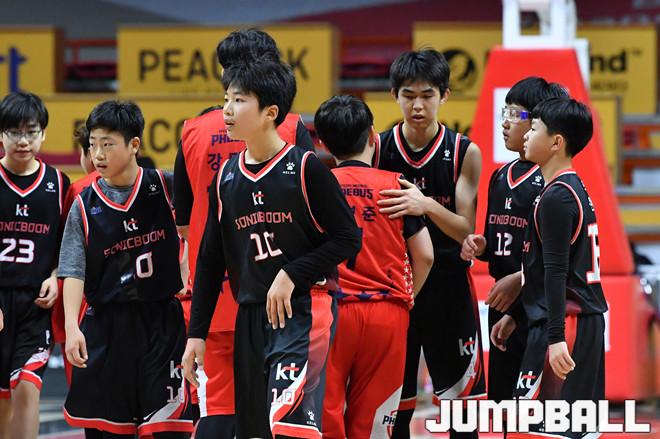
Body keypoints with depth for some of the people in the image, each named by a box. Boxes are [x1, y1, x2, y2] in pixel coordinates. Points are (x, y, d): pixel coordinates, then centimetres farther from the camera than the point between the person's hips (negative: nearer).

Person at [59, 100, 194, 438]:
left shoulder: (163, 187, 0)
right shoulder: (85, 206, 0)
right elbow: (74, 271, -4)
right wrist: (72, 326, -17)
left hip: (160, 322, -1)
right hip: (105, 324, 1)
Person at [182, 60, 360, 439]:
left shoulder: (305, 168, -6)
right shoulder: (226, 178, 10)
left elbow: (348, 238, -7)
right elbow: (210, 260, 15)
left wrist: (292, 275, -15)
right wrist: (197, 333, 12)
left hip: (304, 309, -6)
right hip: (250, 317, 6)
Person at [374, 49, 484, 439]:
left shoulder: (464, 153, -4)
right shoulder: (377, 149, -1)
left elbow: (466, 230, -9)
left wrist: (427, 205, -27)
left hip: (449, 285, -1)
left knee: (463, 401, 2)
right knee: (394, 407, 5)